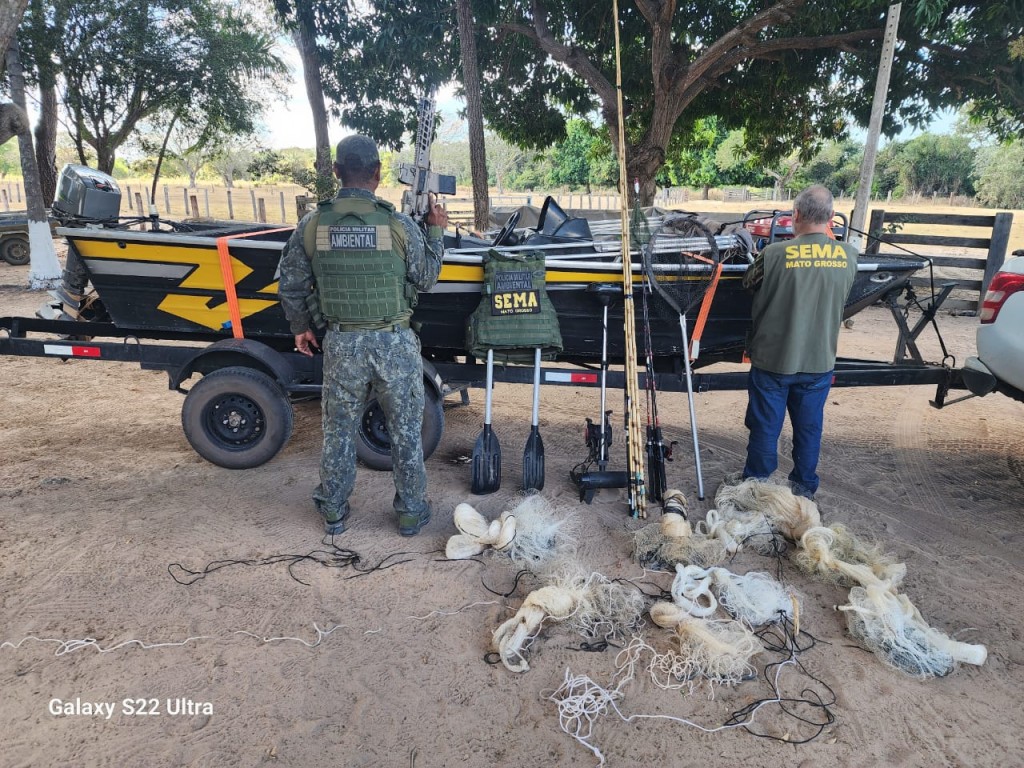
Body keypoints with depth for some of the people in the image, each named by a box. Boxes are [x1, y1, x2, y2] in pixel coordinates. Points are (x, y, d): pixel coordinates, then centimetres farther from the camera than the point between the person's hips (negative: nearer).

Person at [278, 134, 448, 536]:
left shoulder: (311, 225, -4)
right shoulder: (400, 225, -11)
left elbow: (291, 286, 4)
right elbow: (426, 278, 2)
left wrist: (300, 327, 20)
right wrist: (436, 232, 14)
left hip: (341, 344, 2)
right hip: (394, 343, -2)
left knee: (338, 431, 17)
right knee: (406, 431, 13)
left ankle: (333, 512, 32)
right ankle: (411, 511, 27)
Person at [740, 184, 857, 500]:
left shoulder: (775, 254, -20)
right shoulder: (848, 256, -6)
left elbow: (750, 285, -2)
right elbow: (841, 301, 9)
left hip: (774, 359, -3)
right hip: (820, 361, 3)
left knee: (765, 429, 11)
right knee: (809, 428, 18)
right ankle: (805, 487, 32)